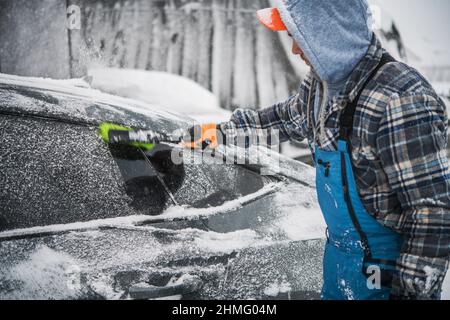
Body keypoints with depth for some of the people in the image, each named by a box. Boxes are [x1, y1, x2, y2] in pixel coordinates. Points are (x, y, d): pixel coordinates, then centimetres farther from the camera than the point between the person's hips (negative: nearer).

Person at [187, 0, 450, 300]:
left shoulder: (400, 100, -30)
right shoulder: (322, 82, -2)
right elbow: (288, 117, 20)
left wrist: (414, 291, -26)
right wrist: (223, 131, 22)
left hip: (387, 272, -8)